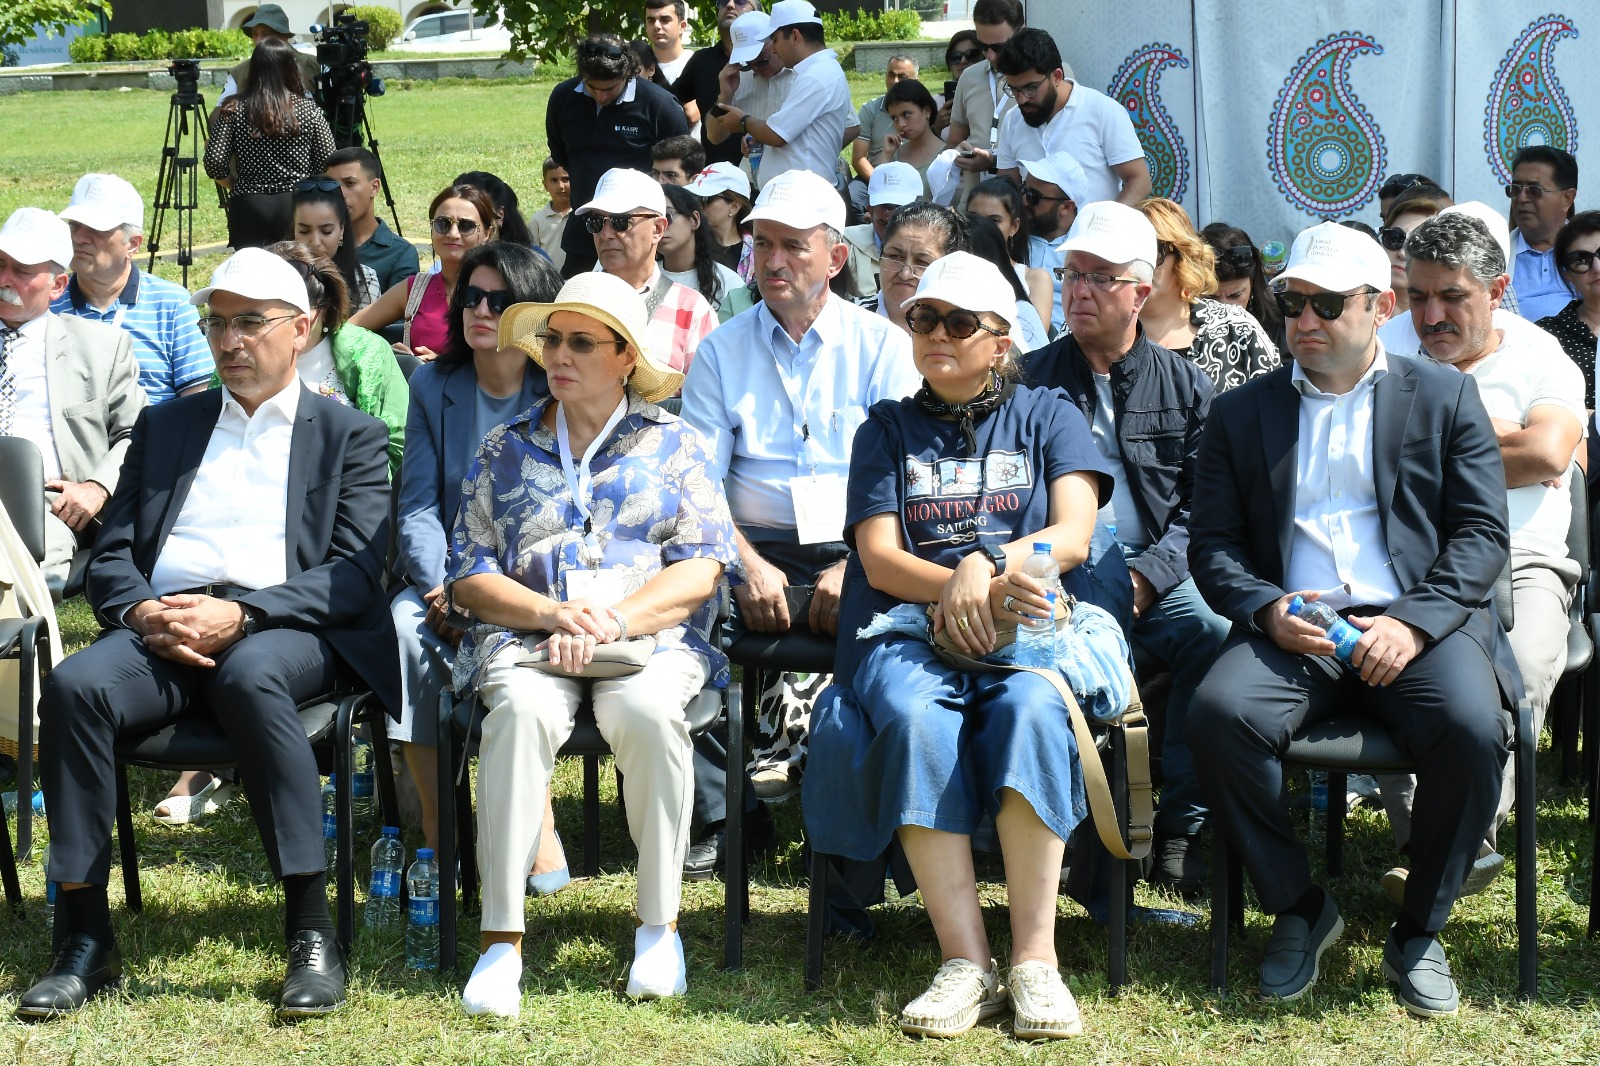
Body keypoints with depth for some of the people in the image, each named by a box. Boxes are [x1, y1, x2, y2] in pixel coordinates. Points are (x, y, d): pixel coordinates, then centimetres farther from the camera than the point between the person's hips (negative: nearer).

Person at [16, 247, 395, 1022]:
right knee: (73, 687, -30)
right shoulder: (165, 428, 26)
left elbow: (357, 574, 1)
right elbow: (110, 557, 17)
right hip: (163, 630, 3)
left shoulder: (349, 436, 15)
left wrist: (241, 613, -15)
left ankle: (312, 934, -34)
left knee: (250, 677, -40)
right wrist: (141, 611, -8)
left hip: (284, 632, -3)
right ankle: (85, 941, -25)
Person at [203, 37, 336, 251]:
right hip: (299, 208, 0)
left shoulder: (233, 111, 0)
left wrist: (236, 185, 13)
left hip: (249, 209, 0)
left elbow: (214, 164, -5)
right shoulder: (310, 111, 0)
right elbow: (328, 166, 0)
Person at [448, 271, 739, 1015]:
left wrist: (613, 620, -14)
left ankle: (659, 927, -21)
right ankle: (501, 939, -33)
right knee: (521, 709, -35)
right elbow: (469, 577, 9)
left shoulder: (674, 446, 14)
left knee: (648, 709, -36)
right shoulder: (505, 450, 17)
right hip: (527, 638, 1)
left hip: (650, 638, -1)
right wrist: (553, 613, -11)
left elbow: (702, 567, 2)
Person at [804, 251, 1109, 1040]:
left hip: (1026, 629, 0)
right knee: (915, 717, -36)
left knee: (1030, 708, -37)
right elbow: (879, 559, 6)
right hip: (909, 631, 1)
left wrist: (984, 565, -15)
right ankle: (966, 963, -36)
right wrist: (968, 586, -13)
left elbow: (1072, 537, 3)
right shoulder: (888, 428, 19)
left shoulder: (1047, 417, 18)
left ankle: (1035, 959, -36)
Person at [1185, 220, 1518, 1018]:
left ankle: (1419, 932, -9)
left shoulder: (1445, 398, 13)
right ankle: (1299, 908, -8)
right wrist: (1267, 609, -11)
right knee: (1218, 714, -30)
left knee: (1472, 728, -32)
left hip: (1418, 623, -1)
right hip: (1291, 630, 1)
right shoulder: (1240, 413, 17)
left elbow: (1482, 533, 5)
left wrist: (1414, 622, -12)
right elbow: (1213, 544, 11)